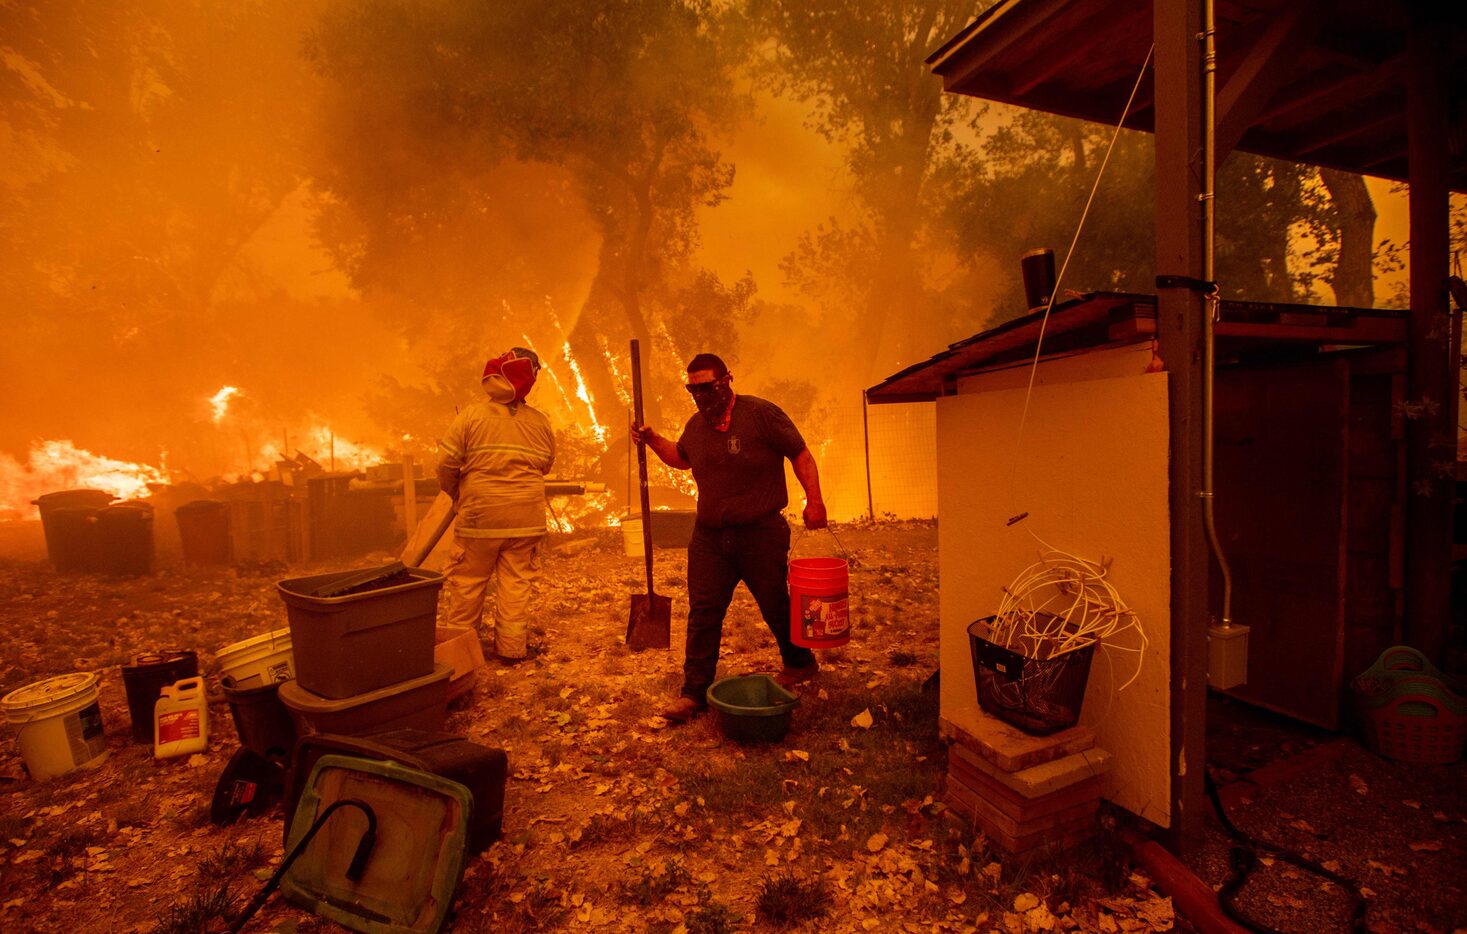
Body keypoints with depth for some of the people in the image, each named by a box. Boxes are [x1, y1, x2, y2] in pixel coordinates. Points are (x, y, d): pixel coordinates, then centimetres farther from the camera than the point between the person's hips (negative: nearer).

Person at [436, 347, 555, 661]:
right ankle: (511, 645, 15)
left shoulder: (472, 415, -7)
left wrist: (455, 493, 13)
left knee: (468, 582, 12)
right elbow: (546, 465, 14)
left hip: (480, 515, -2)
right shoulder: (540, 421, 3)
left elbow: (447, 462, -5)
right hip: (526, 517, 2)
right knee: (516, 581, 9)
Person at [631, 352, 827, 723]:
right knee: (702, 613, 1)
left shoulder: (761, 414, -9)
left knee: (775, 605, 11)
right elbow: (681, 458, 28)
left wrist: (814, 500, -15)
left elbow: (801, 456, -6)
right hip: (709, 536, 5)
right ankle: (695, 691, 10)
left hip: (761, 533, -4)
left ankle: (799, 663, 37)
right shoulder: (696, 425, 8)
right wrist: (652, 440, 12)